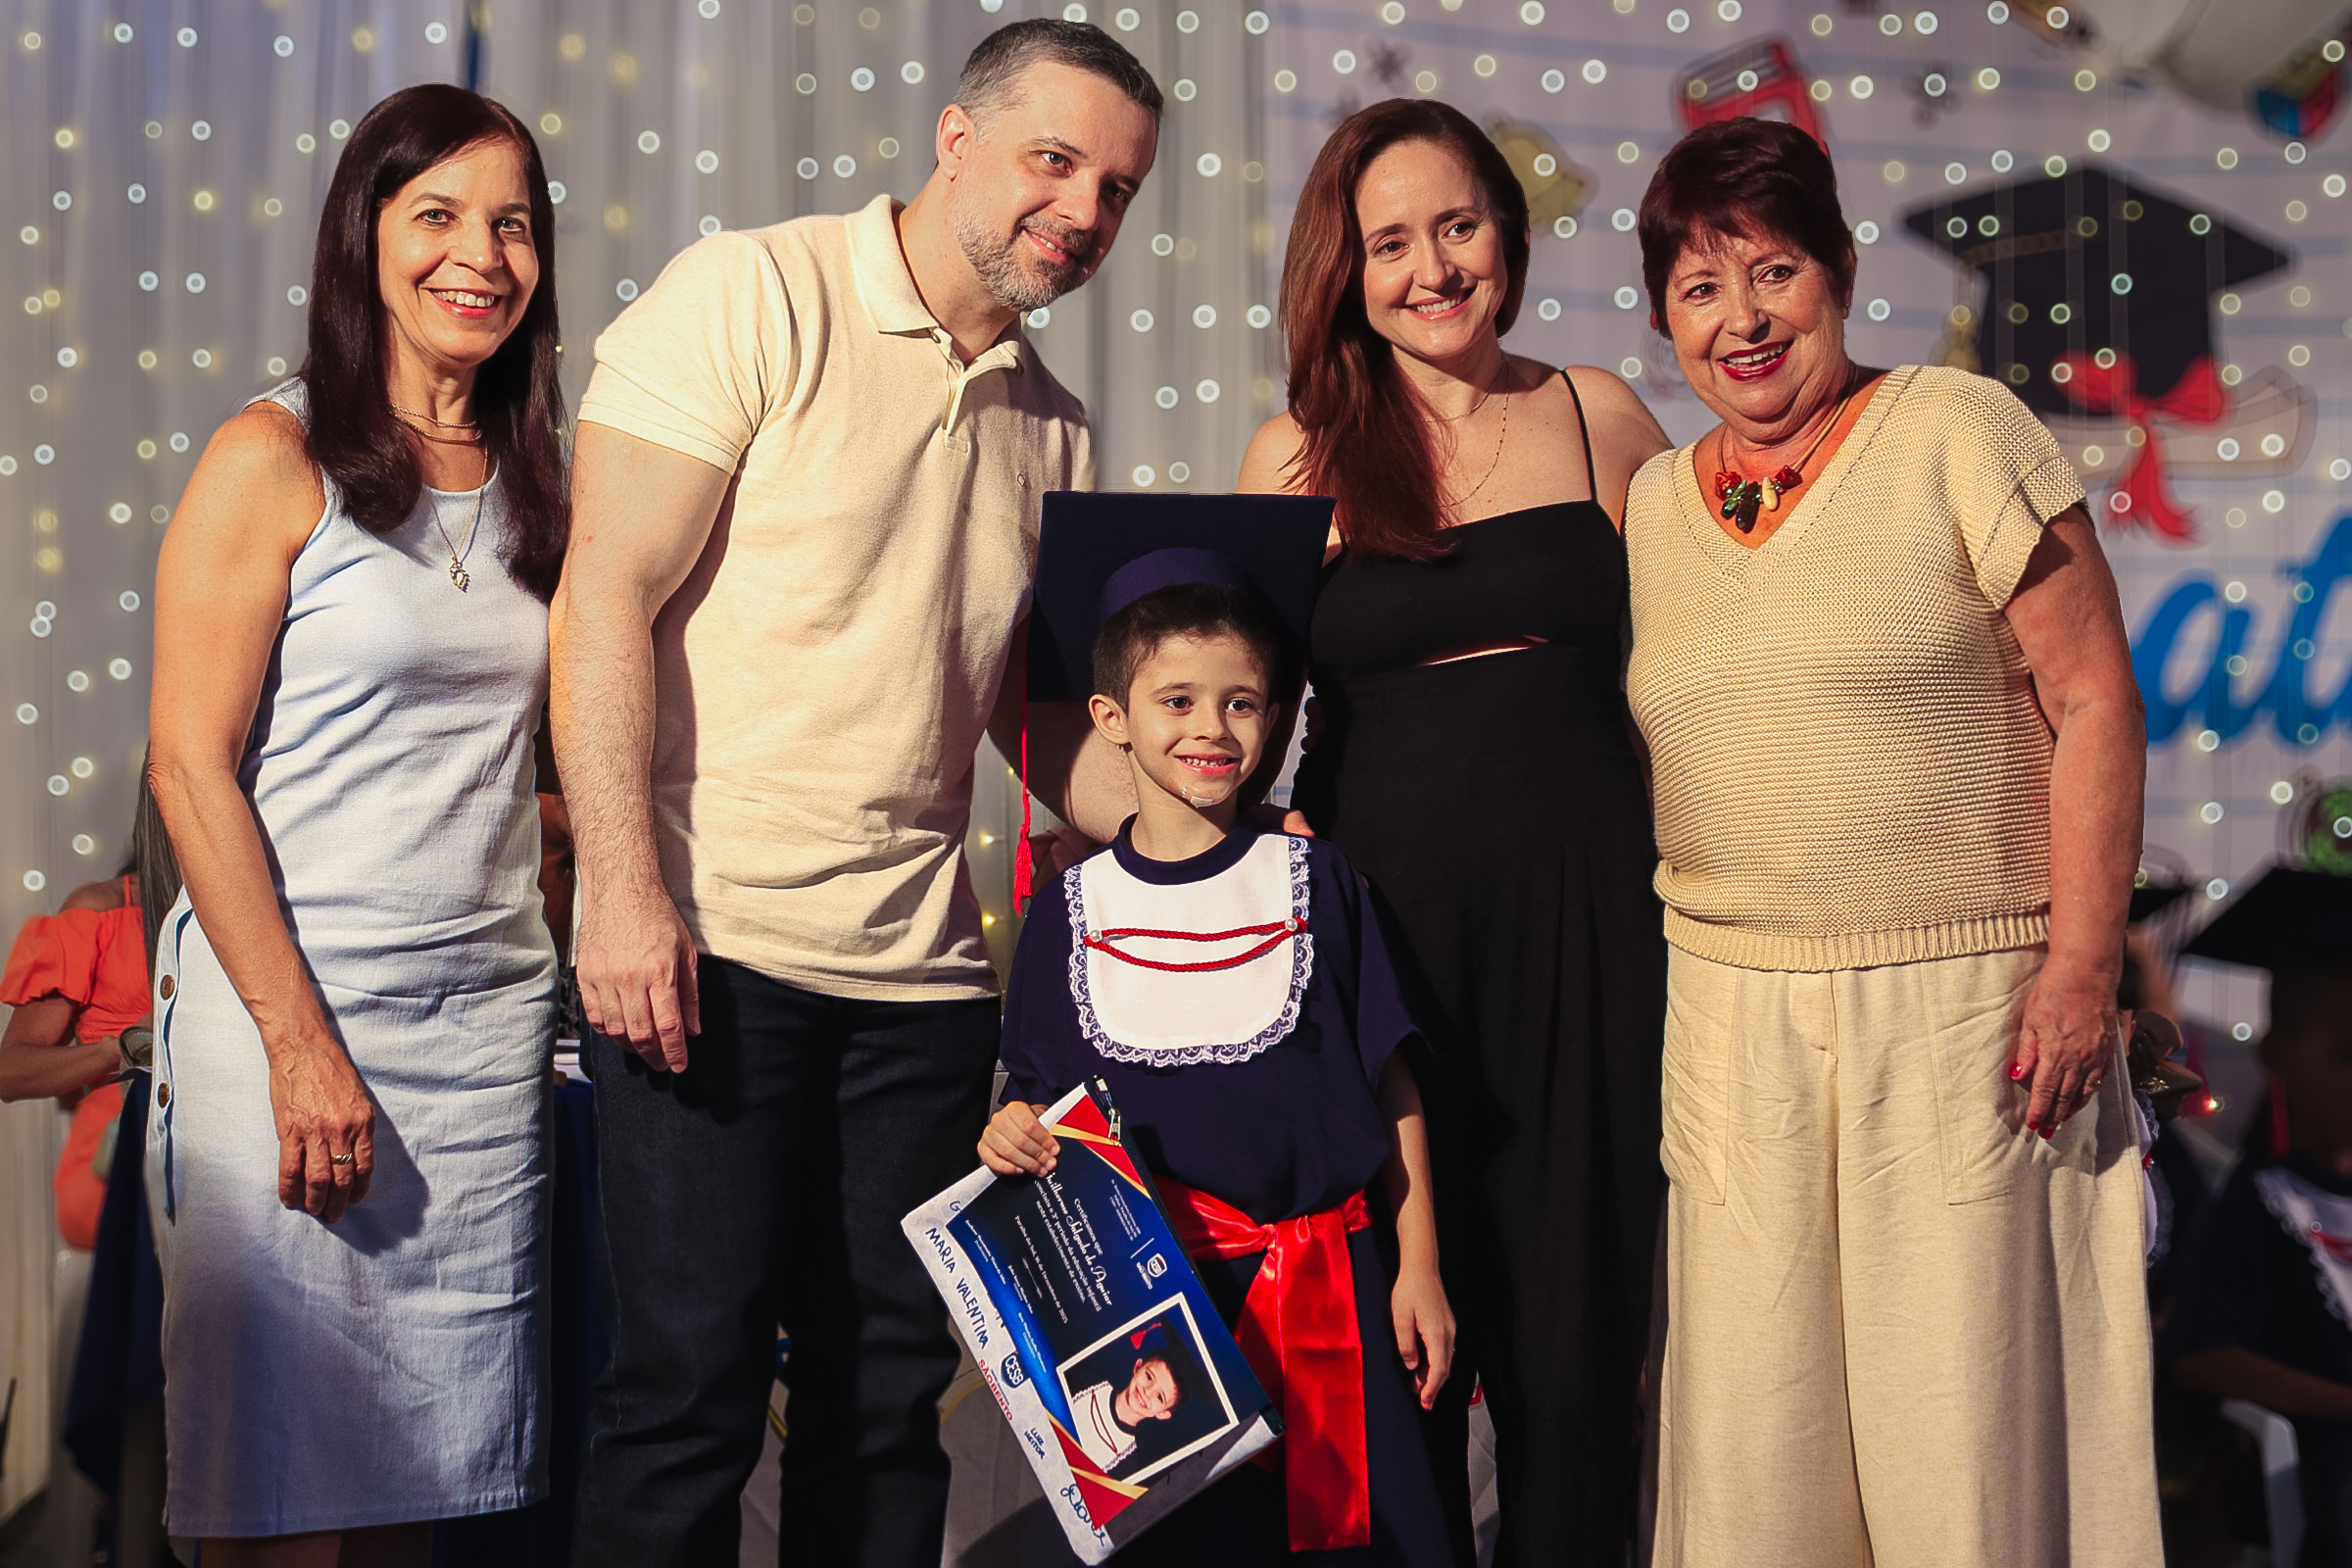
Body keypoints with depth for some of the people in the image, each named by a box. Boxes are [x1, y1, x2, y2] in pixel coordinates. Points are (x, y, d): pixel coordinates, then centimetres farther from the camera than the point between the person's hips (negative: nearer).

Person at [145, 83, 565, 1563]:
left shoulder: (536, 484, 13)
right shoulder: (273, 459, -4)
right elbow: (191, 766, -9)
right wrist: (301, 1044, -14)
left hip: (489, 1016, 5)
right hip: (286, 1003, -5)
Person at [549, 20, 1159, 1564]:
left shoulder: (1052, 425, 15)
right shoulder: (748, 298, -4)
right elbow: (609, 593, -11)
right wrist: (629, 889, -19)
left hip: (925, 968, 6)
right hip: (715, 938, -6)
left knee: (889, 1388, 10)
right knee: (691, 1382, -4)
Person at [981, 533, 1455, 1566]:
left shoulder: (1312, 880, 1)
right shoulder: (1073, 906, 3)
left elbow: (1390, 1084, 4)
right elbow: (1044, 1094, 9)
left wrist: (1418, 1266, 2)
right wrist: (1015, 1133, -14)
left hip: (1325, 1279, 0)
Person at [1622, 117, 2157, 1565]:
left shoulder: (1959, 432, -2)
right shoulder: (1653, 502, 12)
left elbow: (2094, 701, -6)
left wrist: (2081, 969, -12)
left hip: (1963, 1000, -4)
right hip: (1732, 1012, 4)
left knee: (1963, 1418, 0)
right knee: (1753, 1425, 5)